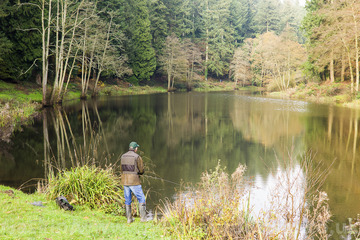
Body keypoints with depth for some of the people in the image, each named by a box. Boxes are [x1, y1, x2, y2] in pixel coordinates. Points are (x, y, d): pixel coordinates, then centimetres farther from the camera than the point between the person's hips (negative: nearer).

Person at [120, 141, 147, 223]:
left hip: (125, 182, 5)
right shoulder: (137, 157, -11)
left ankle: (129, 219, 17)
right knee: (142, 199, 5)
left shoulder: (123, 156, 7)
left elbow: (122, 170, 13)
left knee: (127, 200, 14)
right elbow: (141, 171, -8)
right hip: (134, 182, -5)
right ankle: (143, 218, 3)